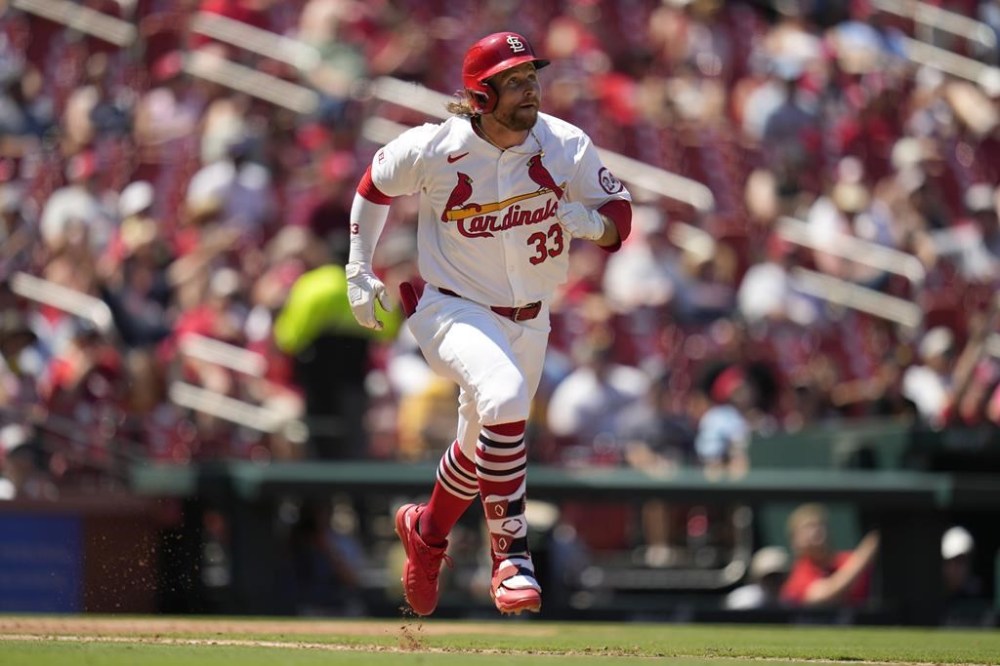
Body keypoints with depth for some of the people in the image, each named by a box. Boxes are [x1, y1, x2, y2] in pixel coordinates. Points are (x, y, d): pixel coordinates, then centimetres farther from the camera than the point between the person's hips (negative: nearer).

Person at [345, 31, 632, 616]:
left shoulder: (566, 146, -13)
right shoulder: (432, 150, -18)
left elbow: (620, 211, -6)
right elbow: (375, 188, 1)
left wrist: (592, 223, -29)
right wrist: (359, 272, 0)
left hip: (528, 320, 5)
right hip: (449, 306, -4)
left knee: (484, 443, 19)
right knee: (504, 393, -34)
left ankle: (427, 531, 52)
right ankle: (511, 556, -28)